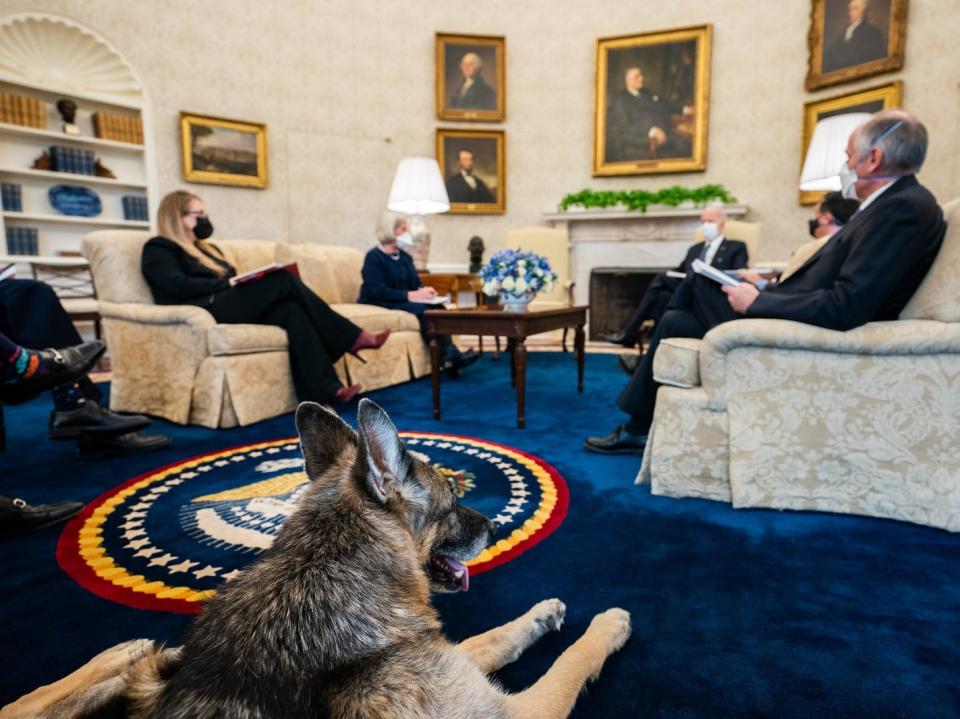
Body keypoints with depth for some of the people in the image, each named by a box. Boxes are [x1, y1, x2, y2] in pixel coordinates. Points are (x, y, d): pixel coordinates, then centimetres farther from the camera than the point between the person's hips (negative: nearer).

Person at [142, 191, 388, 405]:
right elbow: (180, 286, -10)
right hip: (205, 314, -7)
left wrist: (246, 281, 2)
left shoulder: (208, 249, 32)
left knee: (291, 310, -25)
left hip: (234, 307, 7)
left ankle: (324, 388, -38)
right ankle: (352, 338, -21)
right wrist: (229, 282, -11)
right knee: (284, 280, -21)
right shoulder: (158, 249, 9)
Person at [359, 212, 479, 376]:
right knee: (422, 309, -33)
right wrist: (410, 295, -27)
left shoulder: (404, 257, 16)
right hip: (380, 305, -7)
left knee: (436, 306, -23)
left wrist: (423, 291, -12)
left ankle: (451, 354, -37)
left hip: (403, 301, 7)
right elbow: (378, 291, -20)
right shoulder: (374, 257, -8)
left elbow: (416, 283, 13)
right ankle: (448, 357, -37)